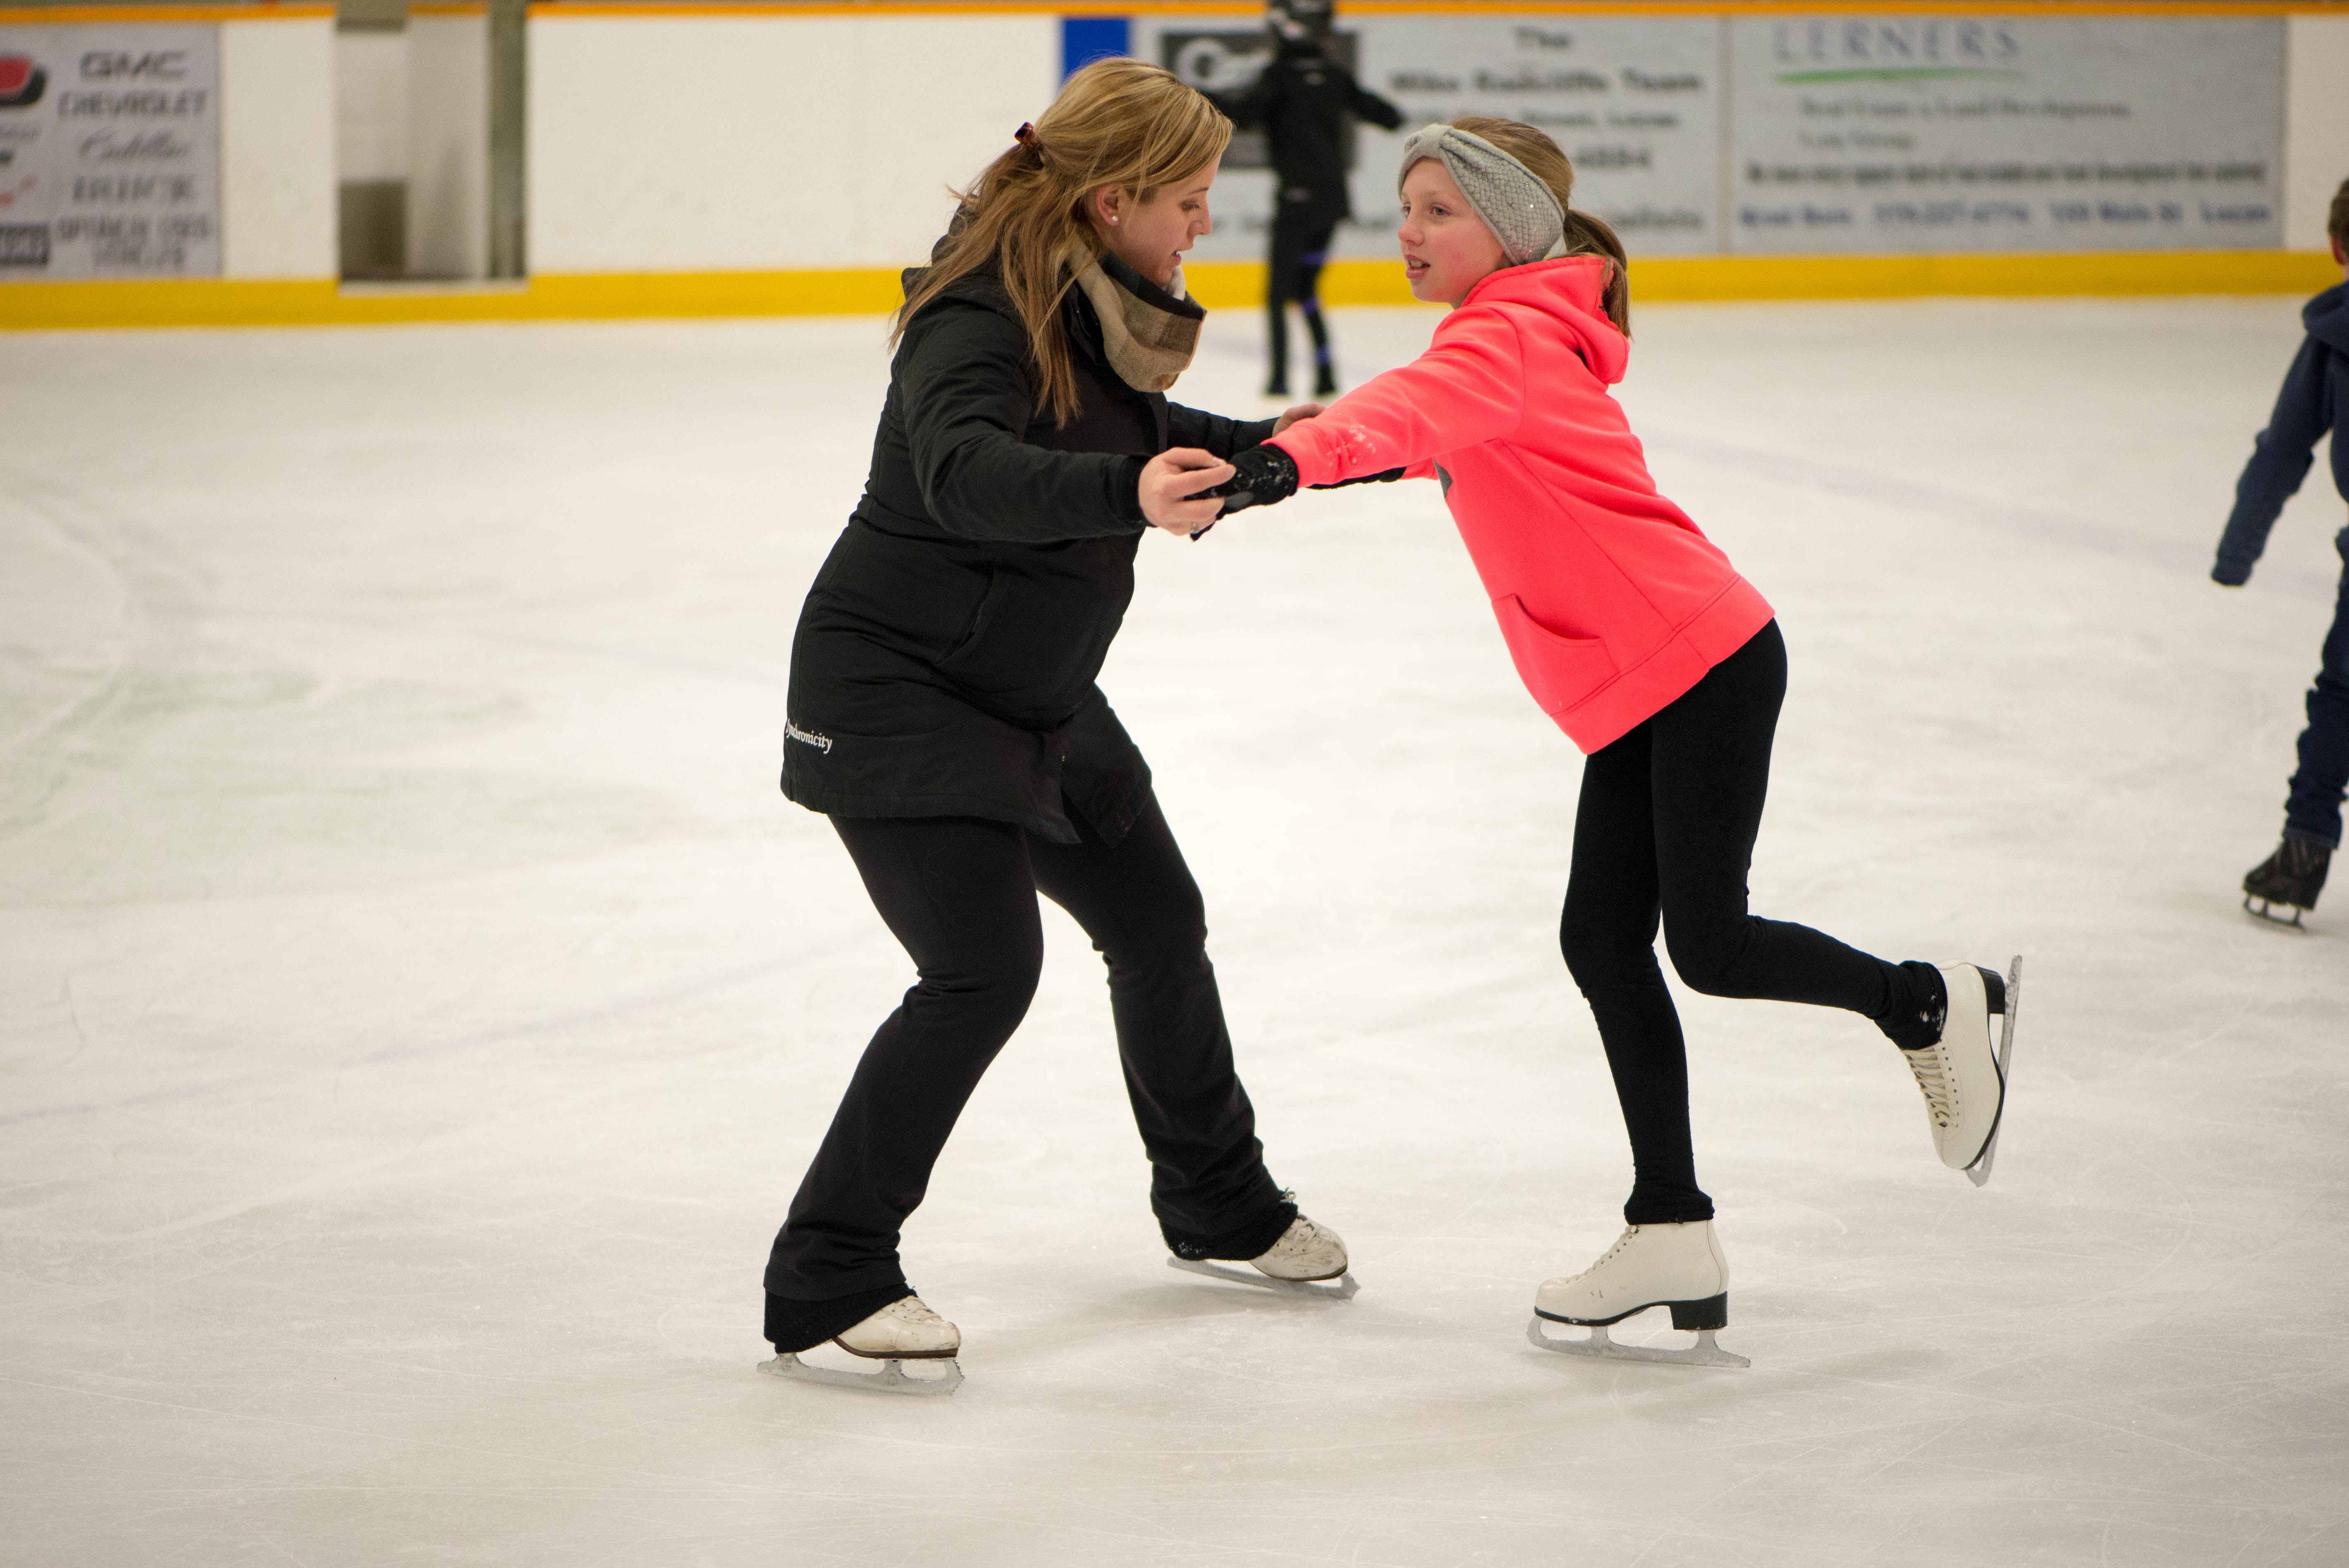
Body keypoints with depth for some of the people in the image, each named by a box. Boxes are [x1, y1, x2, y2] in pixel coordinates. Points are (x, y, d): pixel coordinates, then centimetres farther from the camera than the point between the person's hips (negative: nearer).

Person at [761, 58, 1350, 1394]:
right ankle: (826, 1284, -13)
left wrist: (1257, 447, 12)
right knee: (984, 969, -20)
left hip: (1035, 693, 10)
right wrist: (1125, 493, -62)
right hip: (896, 686, -9)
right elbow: (969, 470, -47)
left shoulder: (1104, 303, 1)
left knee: (1158, 923, 19)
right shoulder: (978, 318, -26)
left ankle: (1218, 1201, 42)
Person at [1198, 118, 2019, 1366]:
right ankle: (1673, 1240, 7)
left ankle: (1933, 1005, 20)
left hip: (1699, 660, -10)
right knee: (1604, 942, 4)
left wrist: (1298, 455, -53)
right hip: (1633, 694, 10)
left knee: (1709, 947, -6)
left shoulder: (1512, 337, -16)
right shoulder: (1513, 338, 17)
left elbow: (1421, 406, -36)